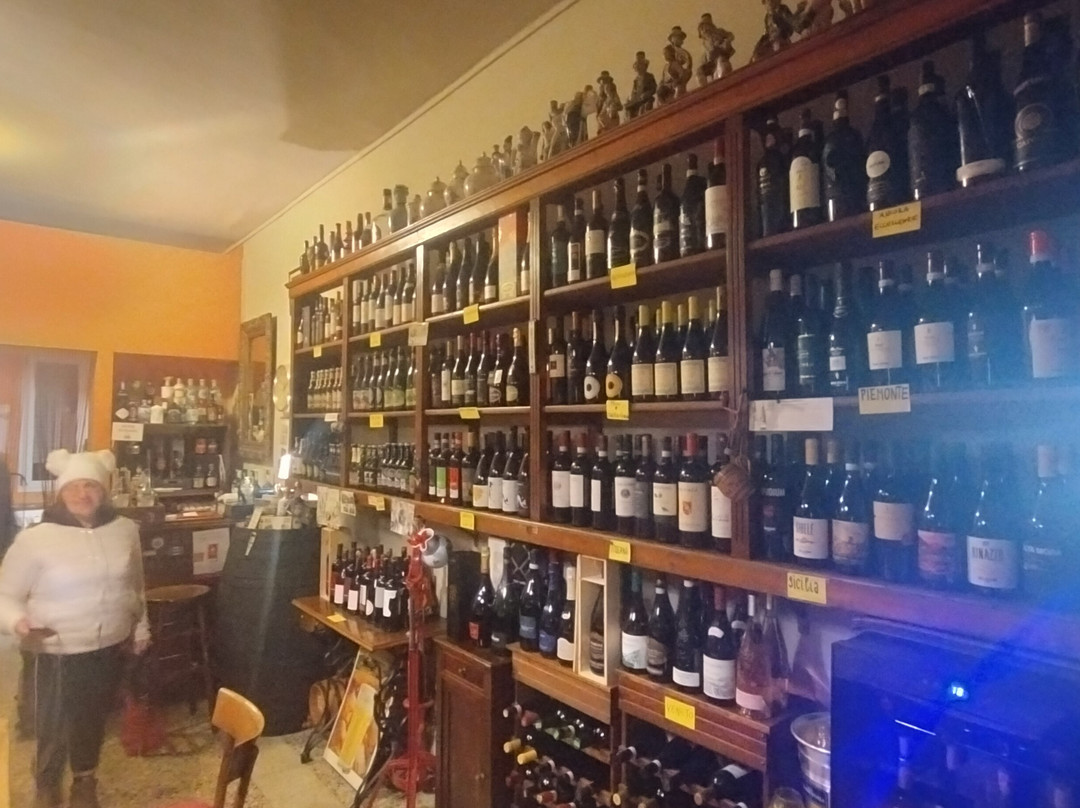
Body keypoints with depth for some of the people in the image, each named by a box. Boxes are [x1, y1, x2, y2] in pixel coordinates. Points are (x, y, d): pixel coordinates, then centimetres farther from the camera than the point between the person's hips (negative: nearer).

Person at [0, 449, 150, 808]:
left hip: (111, 649, 3)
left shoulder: (125, 530, -3)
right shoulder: (35, 539, -15)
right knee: (54, 726, 11)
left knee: (94, 719, 20)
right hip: (59, 654, -3)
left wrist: (140, 626, 15)